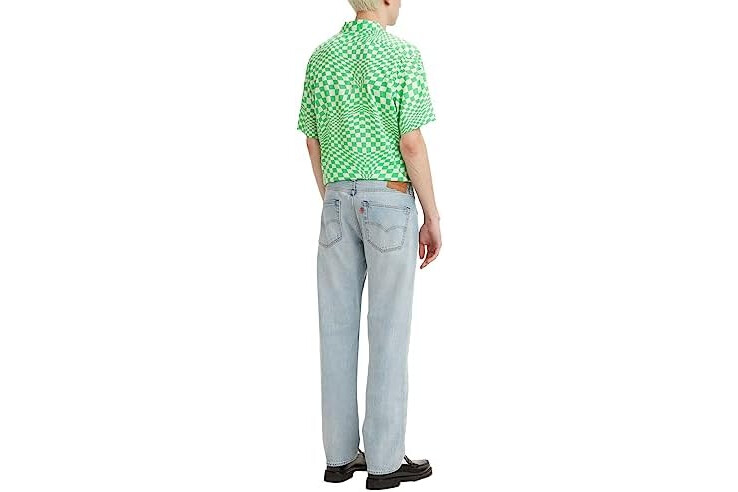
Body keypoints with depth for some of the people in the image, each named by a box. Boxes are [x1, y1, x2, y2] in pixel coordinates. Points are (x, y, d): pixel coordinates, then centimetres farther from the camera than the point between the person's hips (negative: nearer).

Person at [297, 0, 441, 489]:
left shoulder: (321, 57, 8)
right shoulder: (404, 54, -9)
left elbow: (313, 143, 10)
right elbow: (411, 143, -14)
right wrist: (433, 217, -6)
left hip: (339, 202, 5)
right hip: (391, 201, -5)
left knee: (339, 329, 8)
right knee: (389, 330, 0)